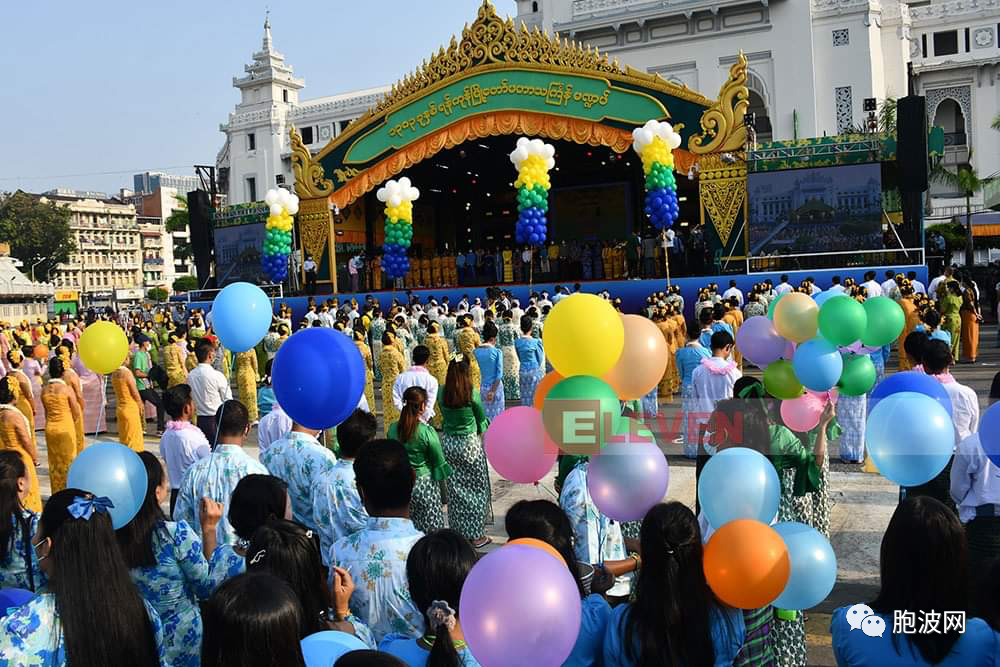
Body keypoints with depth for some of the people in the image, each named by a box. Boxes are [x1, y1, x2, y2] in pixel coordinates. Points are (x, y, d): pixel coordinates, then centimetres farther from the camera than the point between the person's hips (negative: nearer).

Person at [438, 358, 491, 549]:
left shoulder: (442, 393, -6)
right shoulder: (471, 394, -15)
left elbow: (443, 416, 5)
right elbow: (481, 419, -3)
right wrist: (481, 433, 15)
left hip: (448, 443, 4)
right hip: (470, 442, -4)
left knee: (455, 489, 15)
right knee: (476, 489, 9)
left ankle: (458, 533, 23)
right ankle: (476, 536, 14)